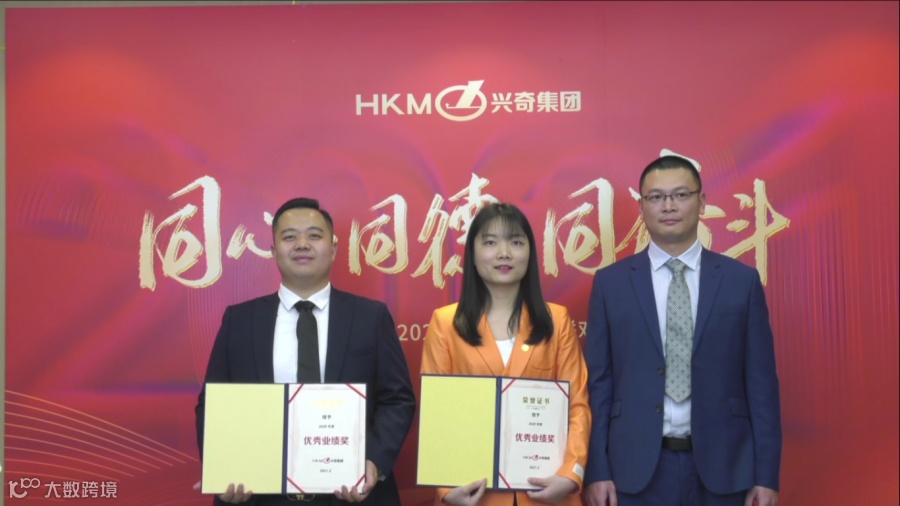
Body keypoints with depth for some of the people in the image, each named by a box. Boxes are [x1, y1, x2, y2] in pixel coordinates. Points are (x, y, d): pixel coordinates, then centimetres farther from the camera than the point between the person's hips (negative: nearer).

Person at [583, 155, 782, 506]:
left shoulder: (742, 280, 2)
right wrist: (598, 471, -3)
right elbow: (599, 382, 1)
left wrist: (766, 475, -1)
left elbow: (761, 382, 2)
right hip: (637, 468, 0)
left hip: (721, 466, 0)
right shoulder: (610, 282, 2)